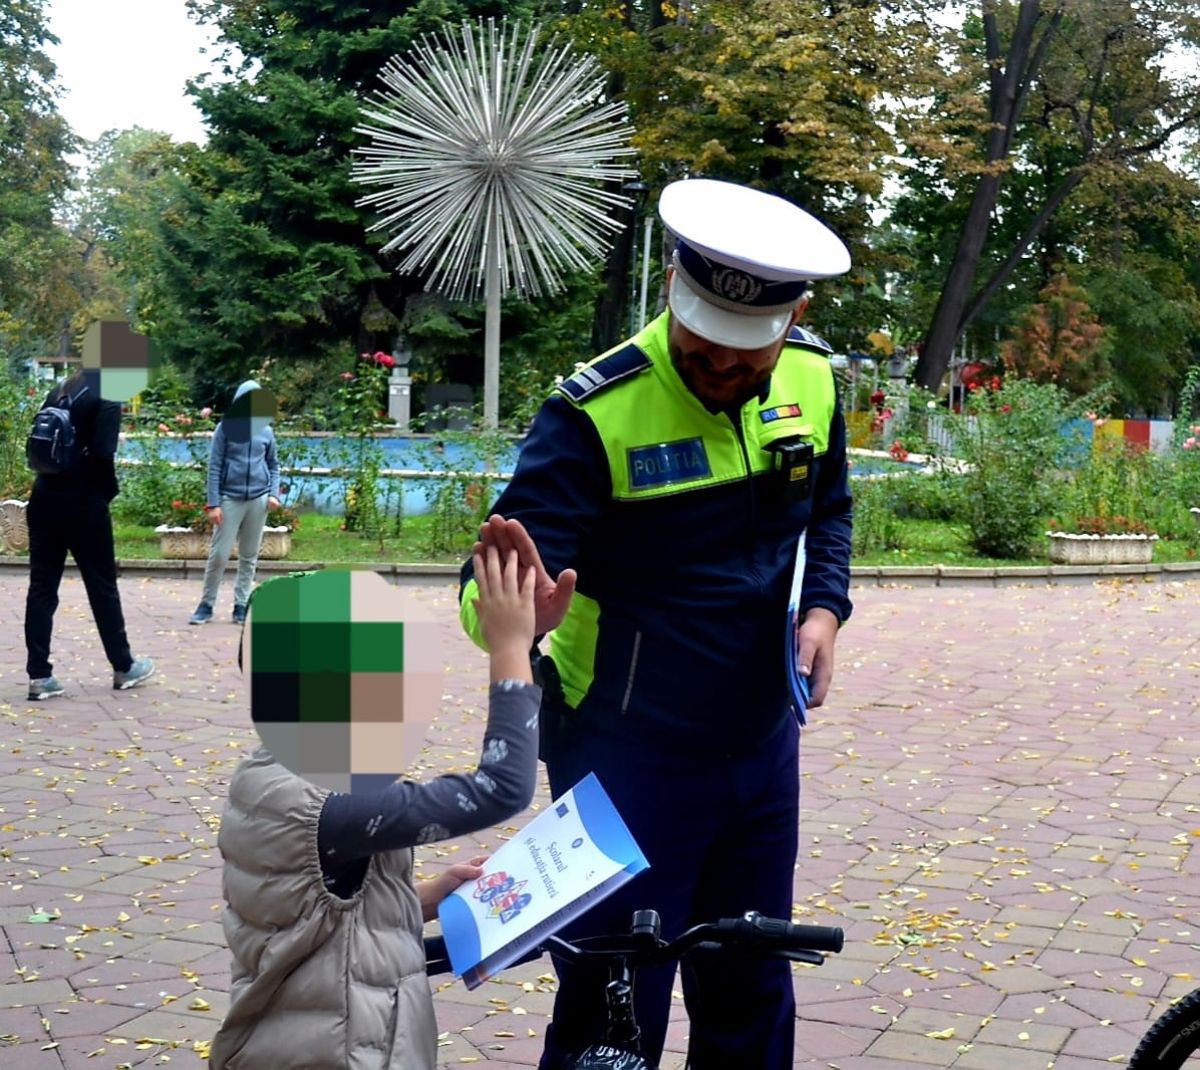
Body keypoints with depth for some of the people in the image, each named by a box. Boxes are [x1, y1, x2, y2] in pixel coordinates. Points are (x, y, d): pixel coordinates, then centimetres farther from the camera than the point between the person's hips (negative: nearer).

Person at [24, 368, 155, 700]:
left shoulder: (59, 391, 12)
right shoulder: (106, 396, -10)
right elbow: (102, 453, -18)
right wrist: (110, 489, -3)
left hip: (44, 499, 6)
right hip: (82, 504, -6)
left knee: (41, 587, 6)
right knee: (102, 586, 8)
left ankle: (39, 675, 5)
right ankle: (123, 667, 21)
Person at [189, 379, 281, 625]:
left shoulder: (266, 430, 7)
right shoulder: (225, 428, -2)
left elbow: (273, 465, 15)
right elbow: (214, 467, -3)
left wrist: (274, 493, 0)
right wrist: (213, 503, -9)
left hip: (258, 500, 3)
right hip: (230, 499, -3)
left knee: (249, 556, 6)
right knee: (219, 554, -5)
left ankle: (241, 605, 13)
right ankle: (206, 604, 6)